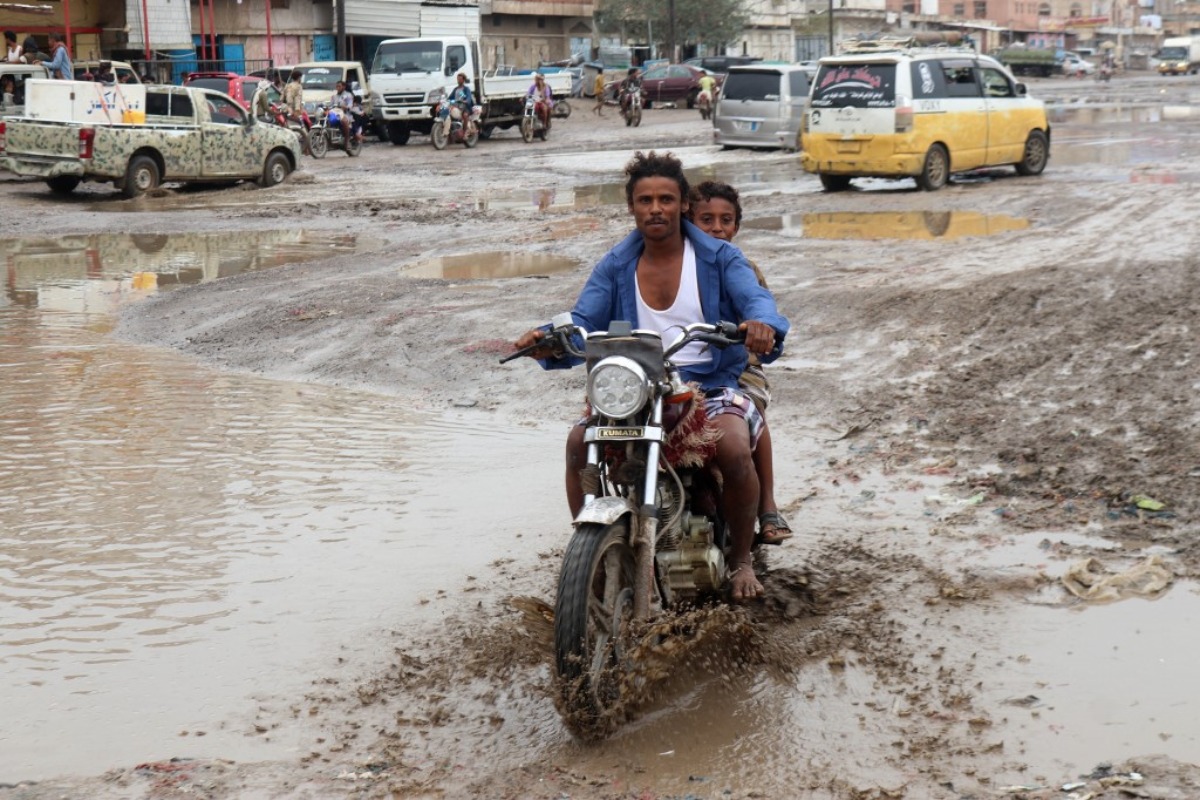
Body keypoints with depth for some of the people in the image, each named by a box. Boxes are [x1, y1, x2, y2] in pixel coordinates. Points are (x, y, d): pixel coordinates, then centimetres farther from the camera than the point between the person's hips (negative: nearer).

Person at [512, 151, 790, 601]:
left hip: (710, 387, -2)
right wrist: (549, 339, -24)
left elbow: (755, 298, -13)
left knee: (734, 449, -31)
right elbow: (584, 322, 1)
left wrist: (764, 324, -39)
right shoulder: (615, 267, 12)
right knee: (579, 442, -24)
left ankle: (741, 559, -4)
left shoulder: (719, 258, 5)